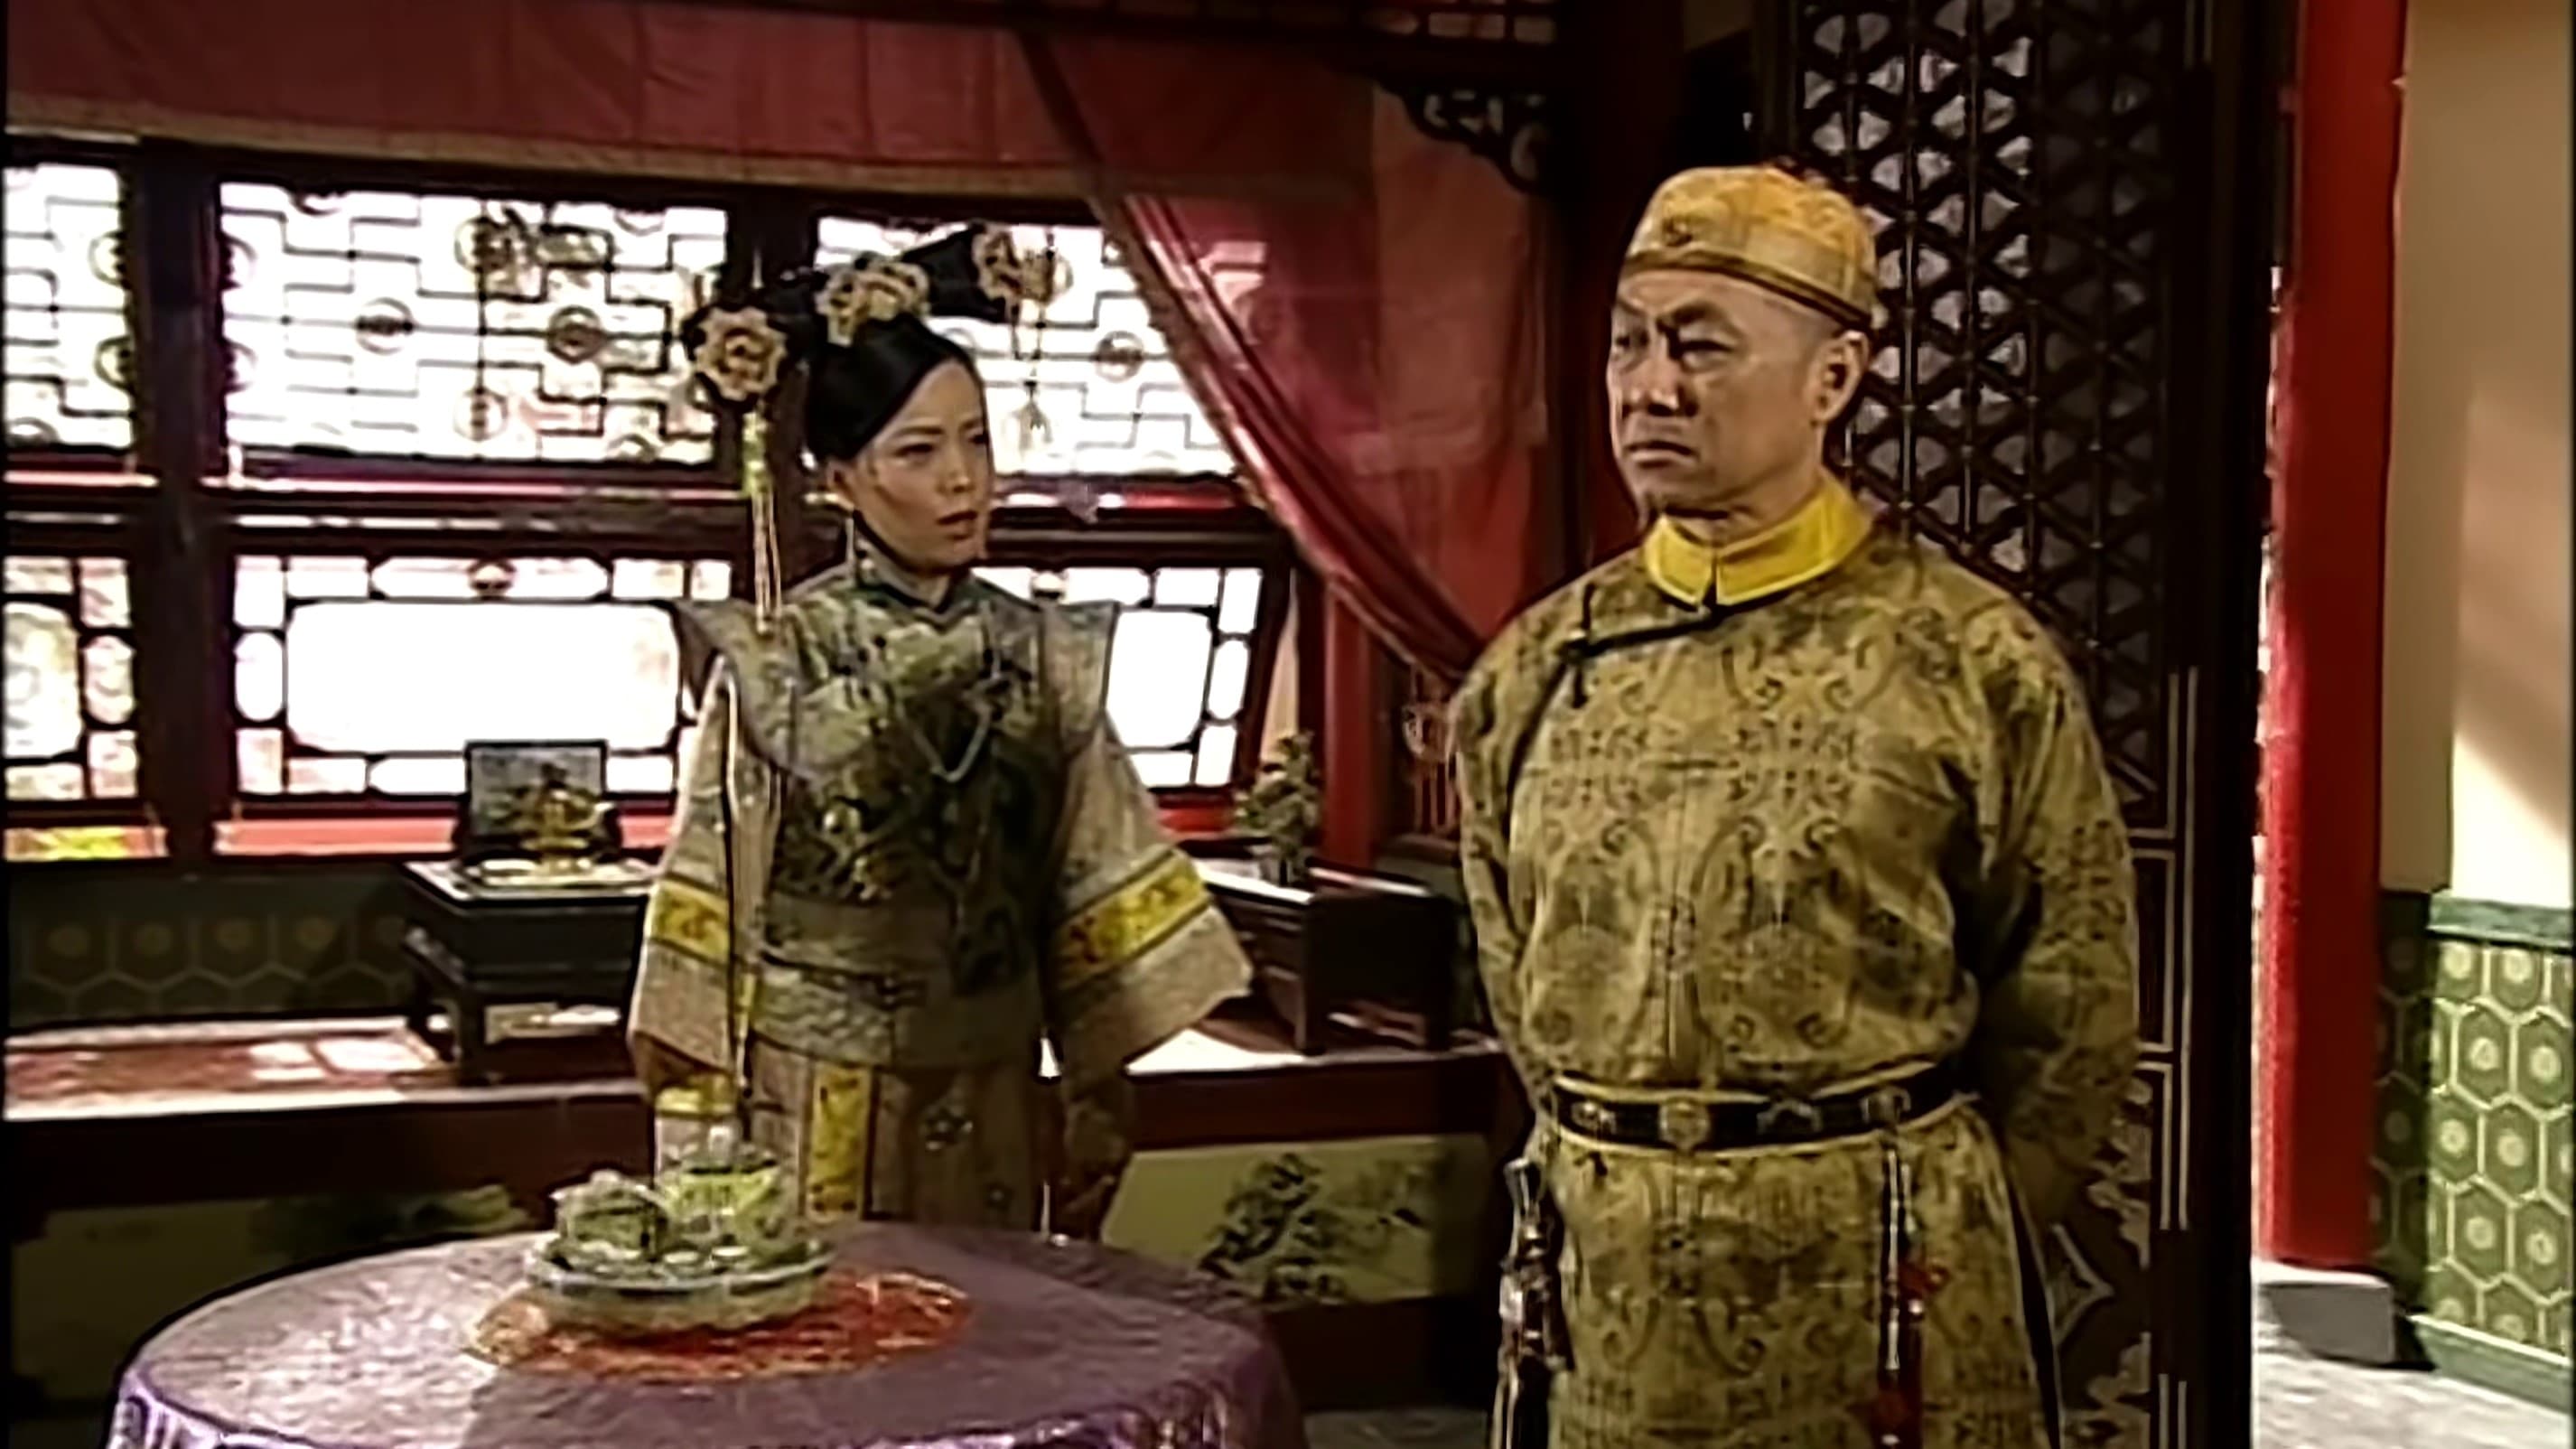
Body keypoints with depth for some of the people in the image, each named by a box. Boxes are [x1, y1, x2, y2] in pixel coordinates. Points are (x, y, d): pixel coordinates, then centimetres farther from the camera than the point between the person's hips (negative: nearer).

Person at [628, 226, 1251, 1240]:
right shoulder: (771, 657, -7)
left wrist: (1103, 1098, 5)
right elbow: (709, 909, -4)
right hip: (812, 1107, -3)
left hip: (989, 1114, 3)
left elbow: (1095, 895, 5)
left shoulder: (1046, 656, 2)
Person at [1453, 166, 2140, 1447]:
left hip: (1879, 1301, -3)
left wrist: (1921, 1223, 7)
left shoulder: (1974, 662, -8)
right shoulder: (1533, 672, 3)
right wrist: (1618, 1188, 13)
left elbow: (2070, 1015, 0)